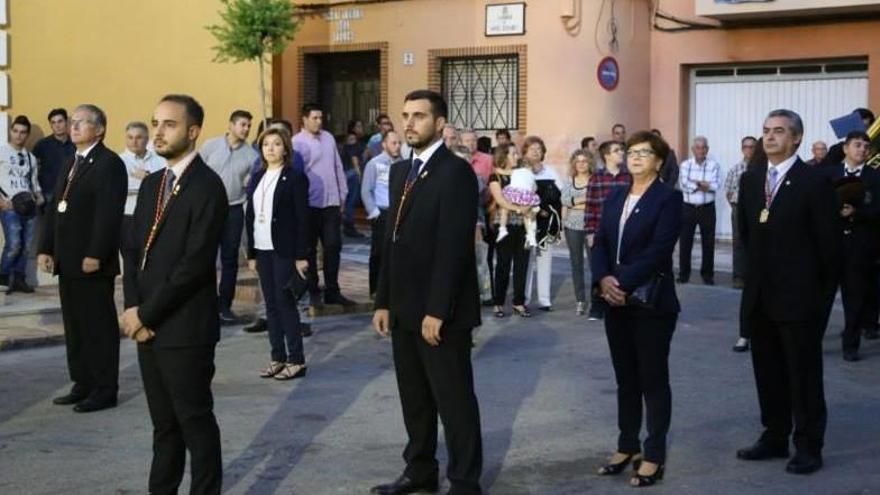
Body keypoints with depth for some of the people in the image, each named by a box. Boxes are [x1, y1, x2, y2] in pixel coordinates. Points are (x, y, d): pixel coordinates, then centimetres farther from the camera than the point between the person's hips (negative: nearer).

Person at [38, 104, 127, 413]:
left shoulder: (109, 164, -10)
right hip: (67, 263, 9)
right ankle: (83, 384, 21)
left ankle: (105, 390, 6)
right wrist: (46, 249, 8)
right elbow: (54, 210, 17)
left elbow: (109, 213, -18)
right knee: (74, 326, 13)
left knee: (99, 326, -1)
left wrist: (95, 255, -22)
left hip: (93, 263, -9)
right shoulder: (70, 165, 18)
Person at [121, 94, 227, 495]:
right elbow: (135, 249, 14)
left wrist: (146, 313, -13)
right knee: (163, 422, 15)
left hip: (185, 326, -7)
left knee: (195, 420, 2)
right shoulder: (152, 184, 14)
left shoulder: (207, 186, -12)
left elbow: (195, 263, -18)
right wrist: (133, 309, -1)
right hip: (148, 325, 7)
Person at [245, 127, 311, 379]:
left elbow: (302, 218, -8)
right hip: (262, 250, 6)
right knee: (271, 304, 8)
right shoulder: (256, 178, 12)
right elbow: (250, 216, 13)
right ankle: (278, 357, 15)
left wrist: (301, 256, -13)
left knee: (285, 302, -4)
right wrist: (251, 253, 9)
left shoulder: (295, 178, -5)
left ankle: (296, 360, 4)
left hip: (284, 251, -6)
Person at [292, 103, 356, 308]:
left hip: (331, 202, 5)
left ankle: (332, 291, 16)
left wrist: (342, 194, 13)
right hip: (310, 204, -5)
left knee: (333, 246, 7)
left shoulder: (329, 138, 9)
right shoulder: (297, 143, -9)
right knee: (310, 249, 7)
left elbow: (338, 167, 14)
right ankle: (313, 292, 16)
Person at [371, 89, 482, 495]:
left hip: (441, 312, -8)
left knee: (454, 401, 1)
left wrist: (437, 311, -22)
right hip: (405, 308, 8)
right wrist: (384, 302, 12)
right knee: (414, 397, 16)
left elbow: (454, 247, -19)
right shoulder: (400, 171, 14)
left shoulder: (456, 172, -13)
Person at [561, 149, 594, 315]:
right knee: (576, 263, 7)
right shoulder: (569, 180, 10)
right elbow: (564, 200, -4)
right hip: (573, 226, 4)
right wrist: (585, 199, -12)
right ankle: (580, 300, 14)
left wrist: (575, 203, -12)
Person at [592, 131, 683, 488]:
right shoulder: (615, 197, 13)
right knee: (625, 379, 13)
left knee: (653, 380, 2)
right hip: (616, 301, 6)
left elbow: (658, 250, -16)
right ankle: (627, 447, 24)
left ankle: (654, 456, 11)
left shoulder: (669, 198, -7)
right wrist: (603, 279, -11)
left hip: (651, 302, -6)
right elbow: (600, 243, 7)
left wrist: (623, 283, -20)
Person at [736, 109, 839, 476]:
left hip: (799, 298, -6)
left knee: (804, 375, 2)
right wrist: (760, 267, 14)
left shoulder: (814, 183, -10)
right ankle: (774, 438, 25)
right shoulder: (751, 179, 8)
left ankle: (809, 446, 11)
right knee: (768, 373, 13)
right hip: (759, 296, 6)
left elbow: (829, 243, -8)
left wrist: (823, 292, -6)